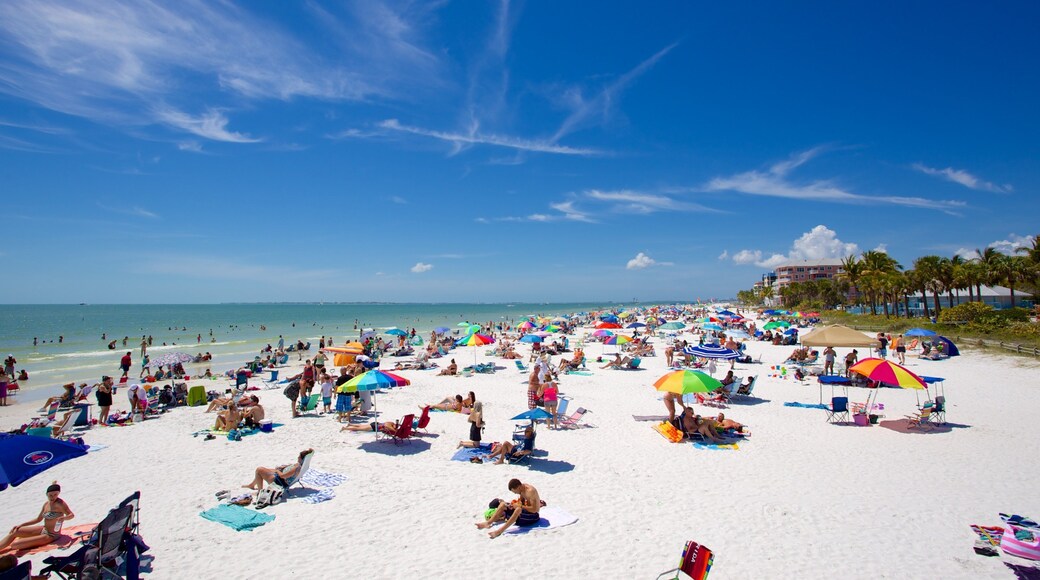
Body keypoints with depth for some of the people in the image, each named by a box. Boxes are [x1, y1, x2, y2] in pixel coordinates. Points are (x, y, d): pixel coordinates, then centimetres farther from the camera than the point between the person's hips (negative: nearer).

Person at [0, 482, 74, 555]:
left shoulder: (59, 503, -23)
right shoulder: (46, 504, 3)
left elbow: (72, 515, -28)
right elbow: (38, 519, 17)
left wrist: (63, 518, -49)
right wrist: (21, 525, 14)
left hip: (50, 536, -8)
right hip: (43, 530, 8)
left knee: (14, 544, -8)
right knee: (14, 532, 5)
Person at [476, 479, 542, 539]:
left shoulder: (530, 491, -26)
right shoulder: (522, 489, 0)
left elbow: (534, 509, -30)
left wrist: (520, 506, -26)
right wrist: (514, 504, -8)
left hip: (533, 515, -10)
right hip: (526, 510, 10)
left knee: (518, 509, -40)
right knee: (503, 504, 4)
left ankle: (500, 530, -41)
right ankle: (488, 523, -6)